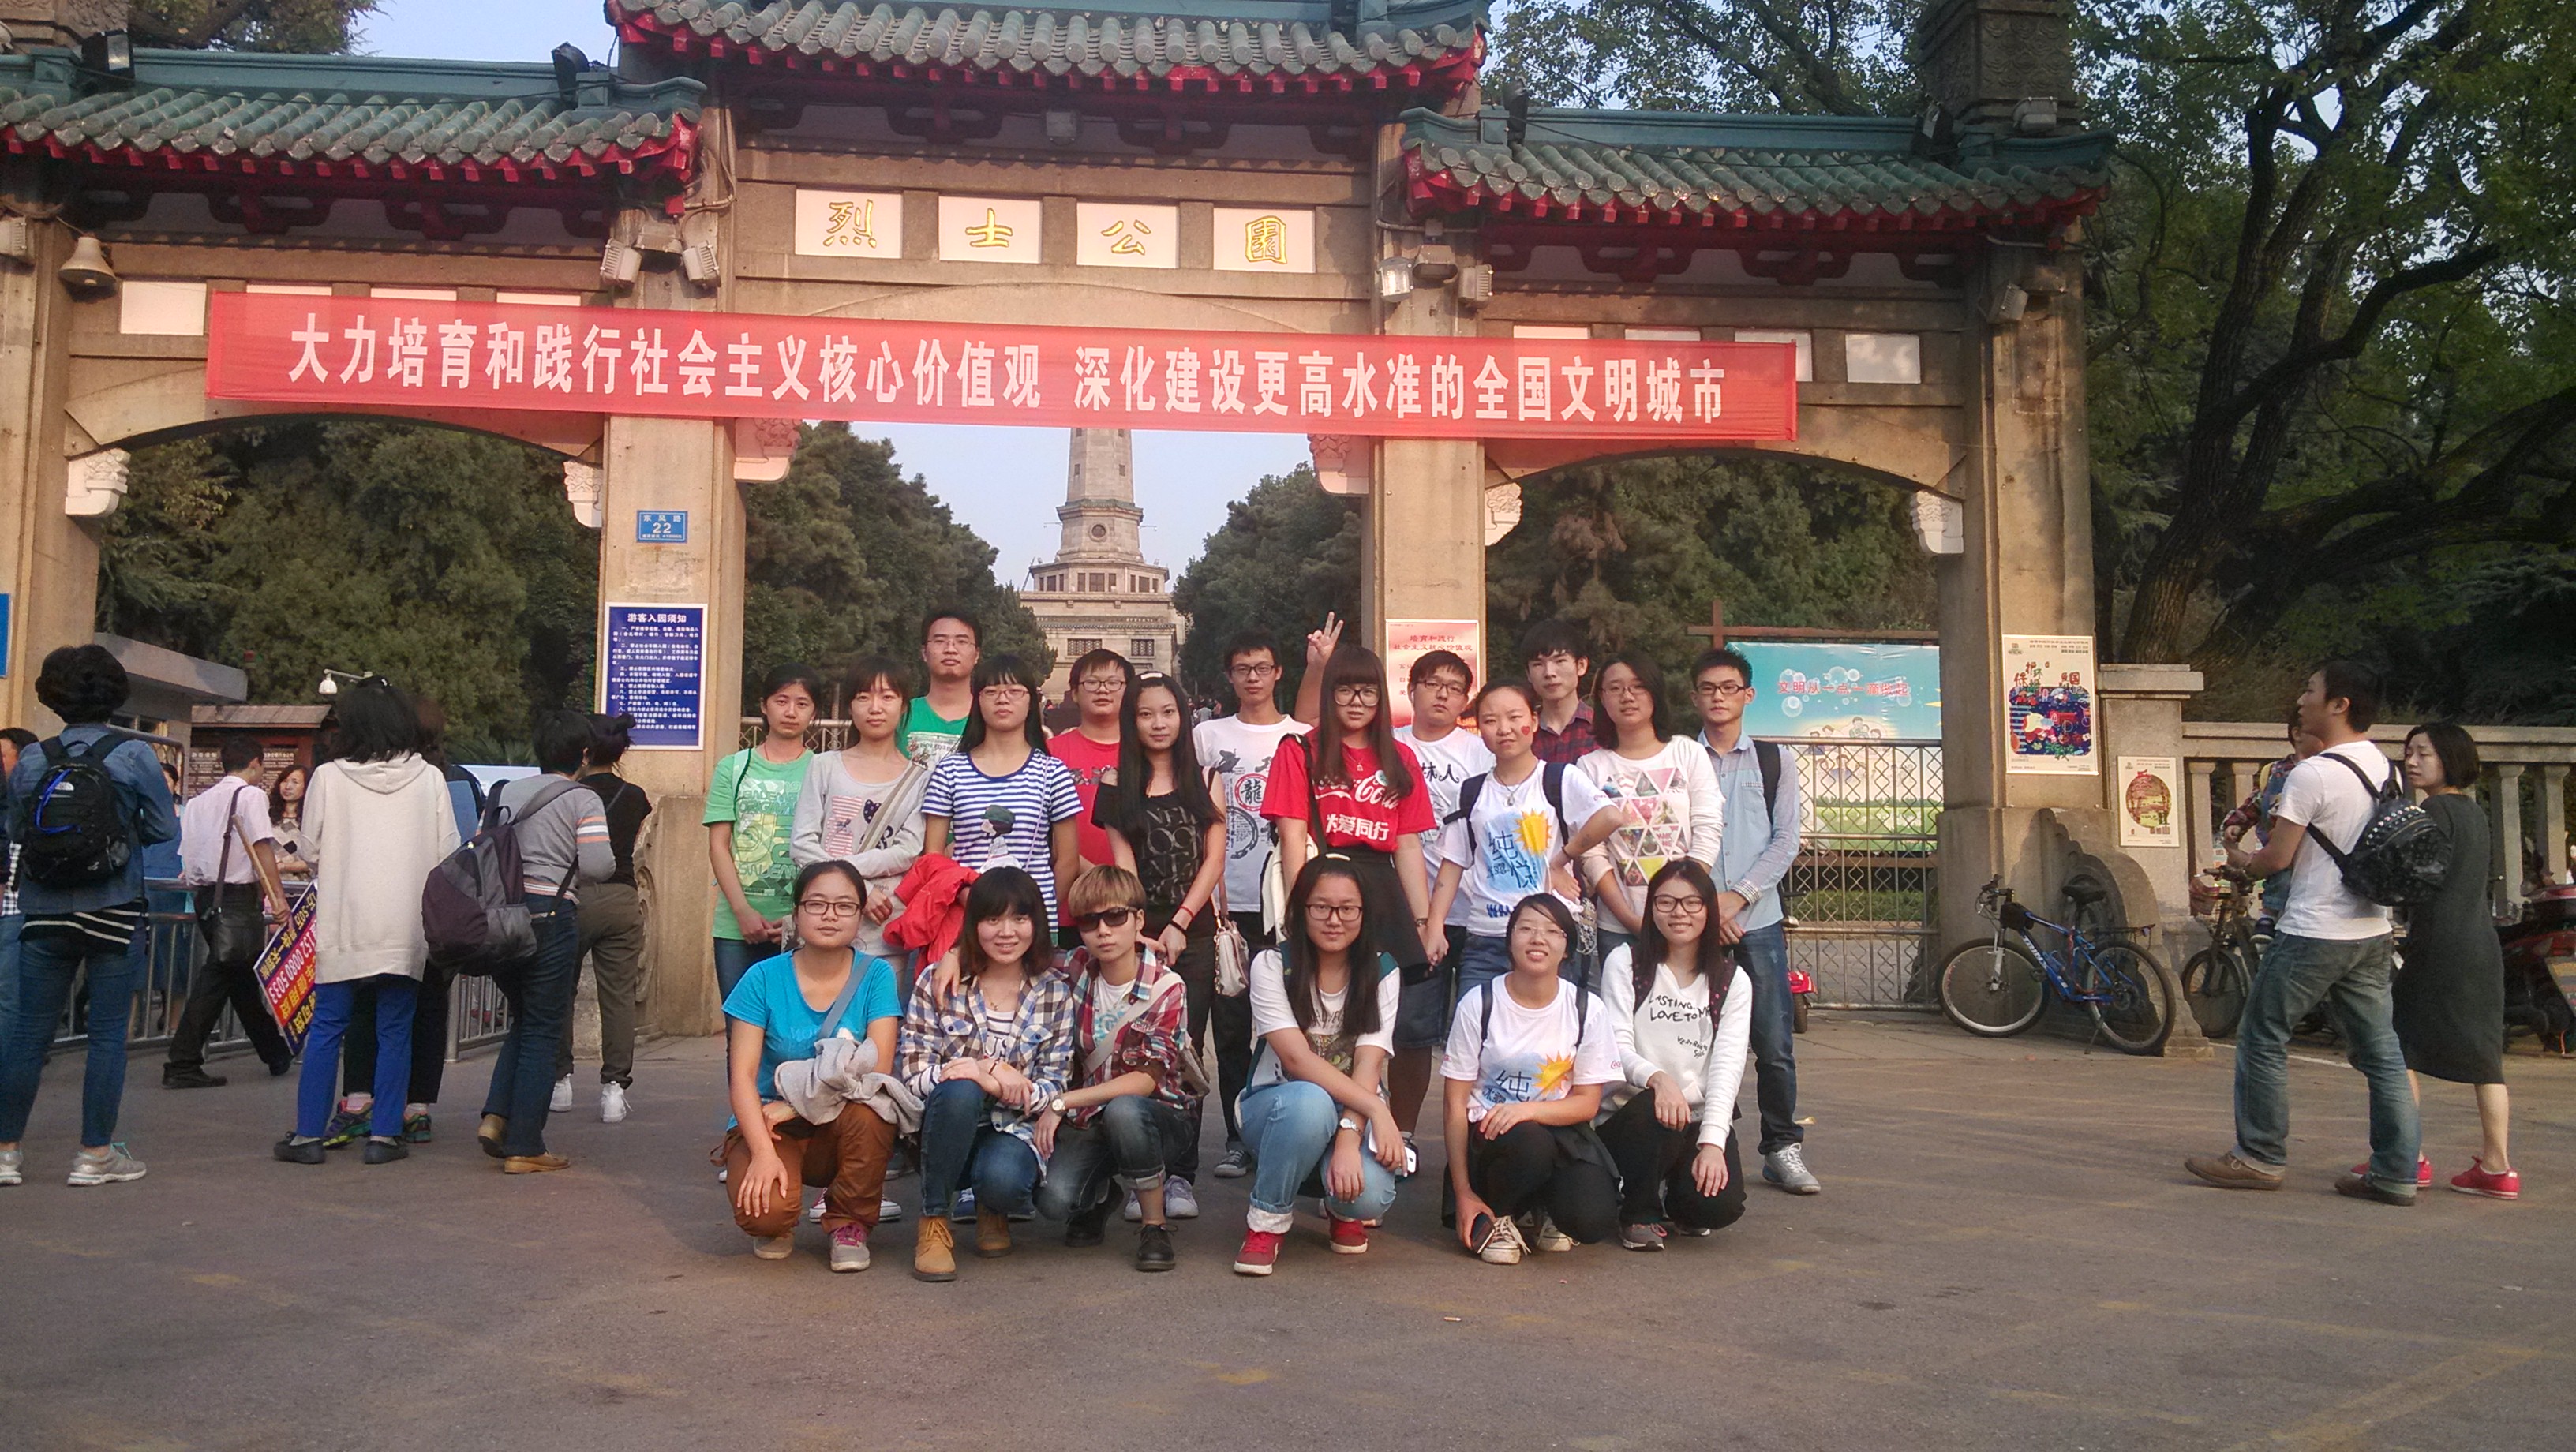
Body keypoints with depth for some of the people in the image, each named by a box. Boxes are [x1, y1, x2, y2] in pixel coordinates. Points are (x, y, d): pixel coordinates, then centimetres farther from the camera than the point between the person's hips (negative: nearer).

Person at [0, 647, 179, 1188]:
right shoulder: (134, 756, -7)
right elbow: (165, 829, -3)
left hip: (44, 914, 3)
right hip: (115, 913, -3)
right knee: (107, 1033, 3)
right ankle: (96, 1154, 8)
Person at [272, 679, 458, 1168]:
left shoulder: (328, 777, -3)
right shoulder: (429, 779, -2)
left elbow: (311, 849, 3)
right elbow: (448, 854, 0)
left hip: (343, 924, 0)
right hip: (407, 926, 0)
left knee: (326, 1027, 8)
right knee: (395, 1031, 7)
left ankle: (308, 1133, 11)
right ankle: (385, 1134, 8)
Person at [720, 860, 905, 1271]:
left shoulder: (875, 975, -6)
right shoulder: (764, 978, -7)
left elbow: (880, 1068, -16)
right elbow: (742, 1075, -12)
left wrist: (795, 1105, -20)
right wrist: (764, 1152, -26)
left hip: (843, 1130, 1)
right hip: (768, 1126, -1)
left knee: (867, 1107, -34)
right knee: (765, 1211, -31)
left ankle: (849, 1224, -6)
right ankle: (776, 1225, 10)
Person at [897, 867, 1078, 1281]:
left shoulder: (1055, 993, -1)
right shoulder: (938, 984, -5)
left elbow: (1055, 1087, -3)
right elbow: (914, 1074, -9)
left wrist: (995, 1078, -22)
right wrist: (987, 1070, -25)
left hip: (1014, 1130, 0)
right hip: (947, 1128, 0)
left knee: (1001, 1179, -34)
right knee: (959, 1090, -34)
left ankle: (993, 1212, 8)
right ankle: (934, 1222, -15)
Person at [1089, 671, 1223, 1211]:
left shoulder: (1203, 780, 10)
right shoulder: (1117, 783, 9)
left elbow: (1215, 858, 3)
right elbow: (1123, 863, 2)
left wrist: (1178, 924, -6)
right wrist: (1144, 932, -8)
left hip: (1194, 933, 1)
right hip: (1138, 930, 0)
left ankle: (1179, 1175, 1)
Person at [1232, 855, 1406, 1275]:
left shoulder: (1382, 973, -5)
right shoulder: (1272, 965, -10)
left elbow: (1368, 1066, -15)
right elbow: (1296, 1058, -21)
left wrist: (1349, 1137, -32)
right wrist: (1376, 1107, -31)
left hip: (1354, 1112, 2)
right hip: (1274, 1107, -1)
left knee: (1369, 1192, -31)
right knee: (1307, 1100, -39)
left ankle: (1344, 1211, 9)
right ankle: (1267, 1221, -14)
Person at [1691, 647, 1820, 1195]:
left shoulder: (1775, 759, 12)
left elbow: (1785, 841, 4)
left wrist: (1736, 896, -8)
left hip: (1757, 918, 1)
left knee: (1775, 1042, -2)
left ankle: (1783, 1149, 9)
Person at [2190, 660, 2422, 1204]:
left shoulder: (2312, 773, -16)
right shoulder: (2385, 769, 9)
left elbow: (2276, 858, -14)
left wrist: (2240, 859, 8)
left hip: (2313, 934, -8)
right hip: (2372, 932, 8)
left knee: (2262, 1038, 4)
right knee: (2380, 1051, 8)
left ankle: (2260, 1156, 9)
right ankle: (2396, 1172, 10)